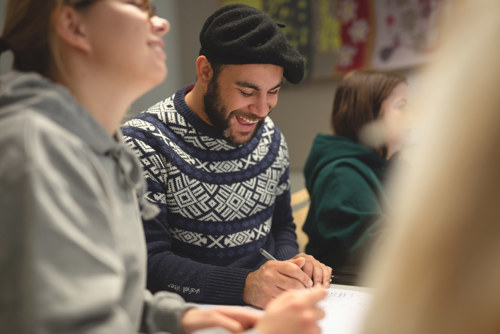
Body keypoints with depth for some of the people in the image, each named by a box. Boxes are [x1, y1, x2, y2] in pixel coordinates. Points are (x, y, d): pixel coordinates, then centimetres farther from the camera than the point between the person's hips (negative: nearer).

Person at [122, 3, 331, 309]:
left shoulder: (271, 137, 7)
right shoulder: (146, 142, -13)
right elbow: (149, 261, -18)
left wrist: (291, 261, -7)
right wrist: (245, 285, -29)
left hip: (268, 309, 5)